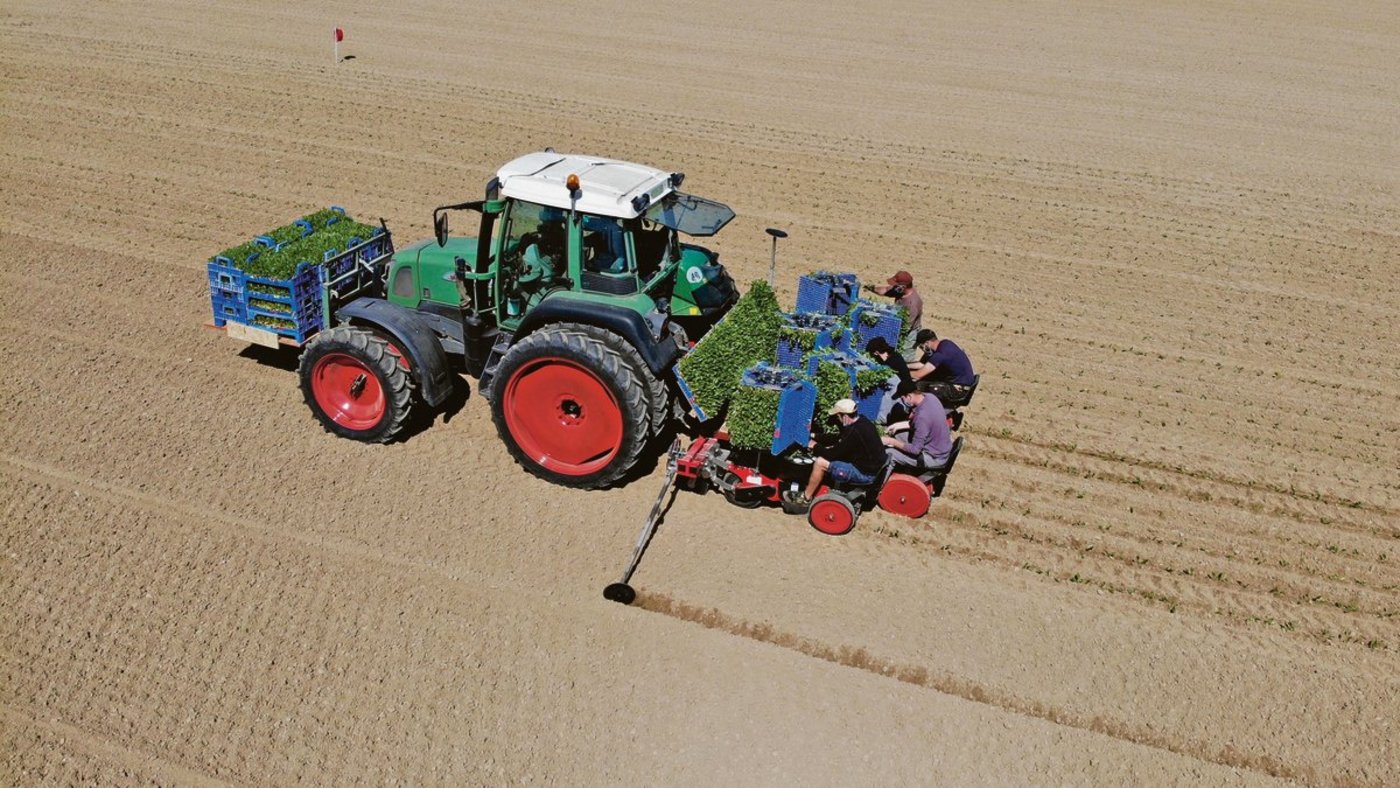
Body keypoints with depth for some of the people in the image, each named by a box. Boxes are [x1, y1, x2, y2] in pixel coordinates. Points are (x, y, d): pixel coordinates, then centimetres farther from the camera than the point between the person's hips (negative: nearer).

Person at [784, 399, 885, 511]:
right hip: (874, 466, 10)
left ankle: (805, 499, 6)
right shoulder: (863, 421, 4)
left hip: (865, 474, -10)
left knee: (820, 463, -10)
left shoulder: (855, 432, -25)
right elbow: (840, 440, 16)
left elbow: (836, 453, -18)